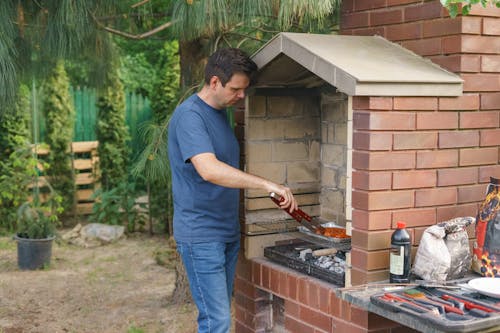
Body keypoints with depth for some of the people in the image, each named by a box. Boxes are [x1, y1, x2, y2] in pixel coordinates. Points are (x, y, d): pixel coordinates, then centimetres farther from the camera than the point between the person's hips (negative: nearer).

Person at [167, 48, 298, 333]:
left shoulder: (221, 113, 13)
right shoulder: (189, 115, -17)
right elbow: (209, 170, -31)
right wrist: (267, 184, -33)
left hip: (228, 232, 9)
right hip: (201, 236, -9)